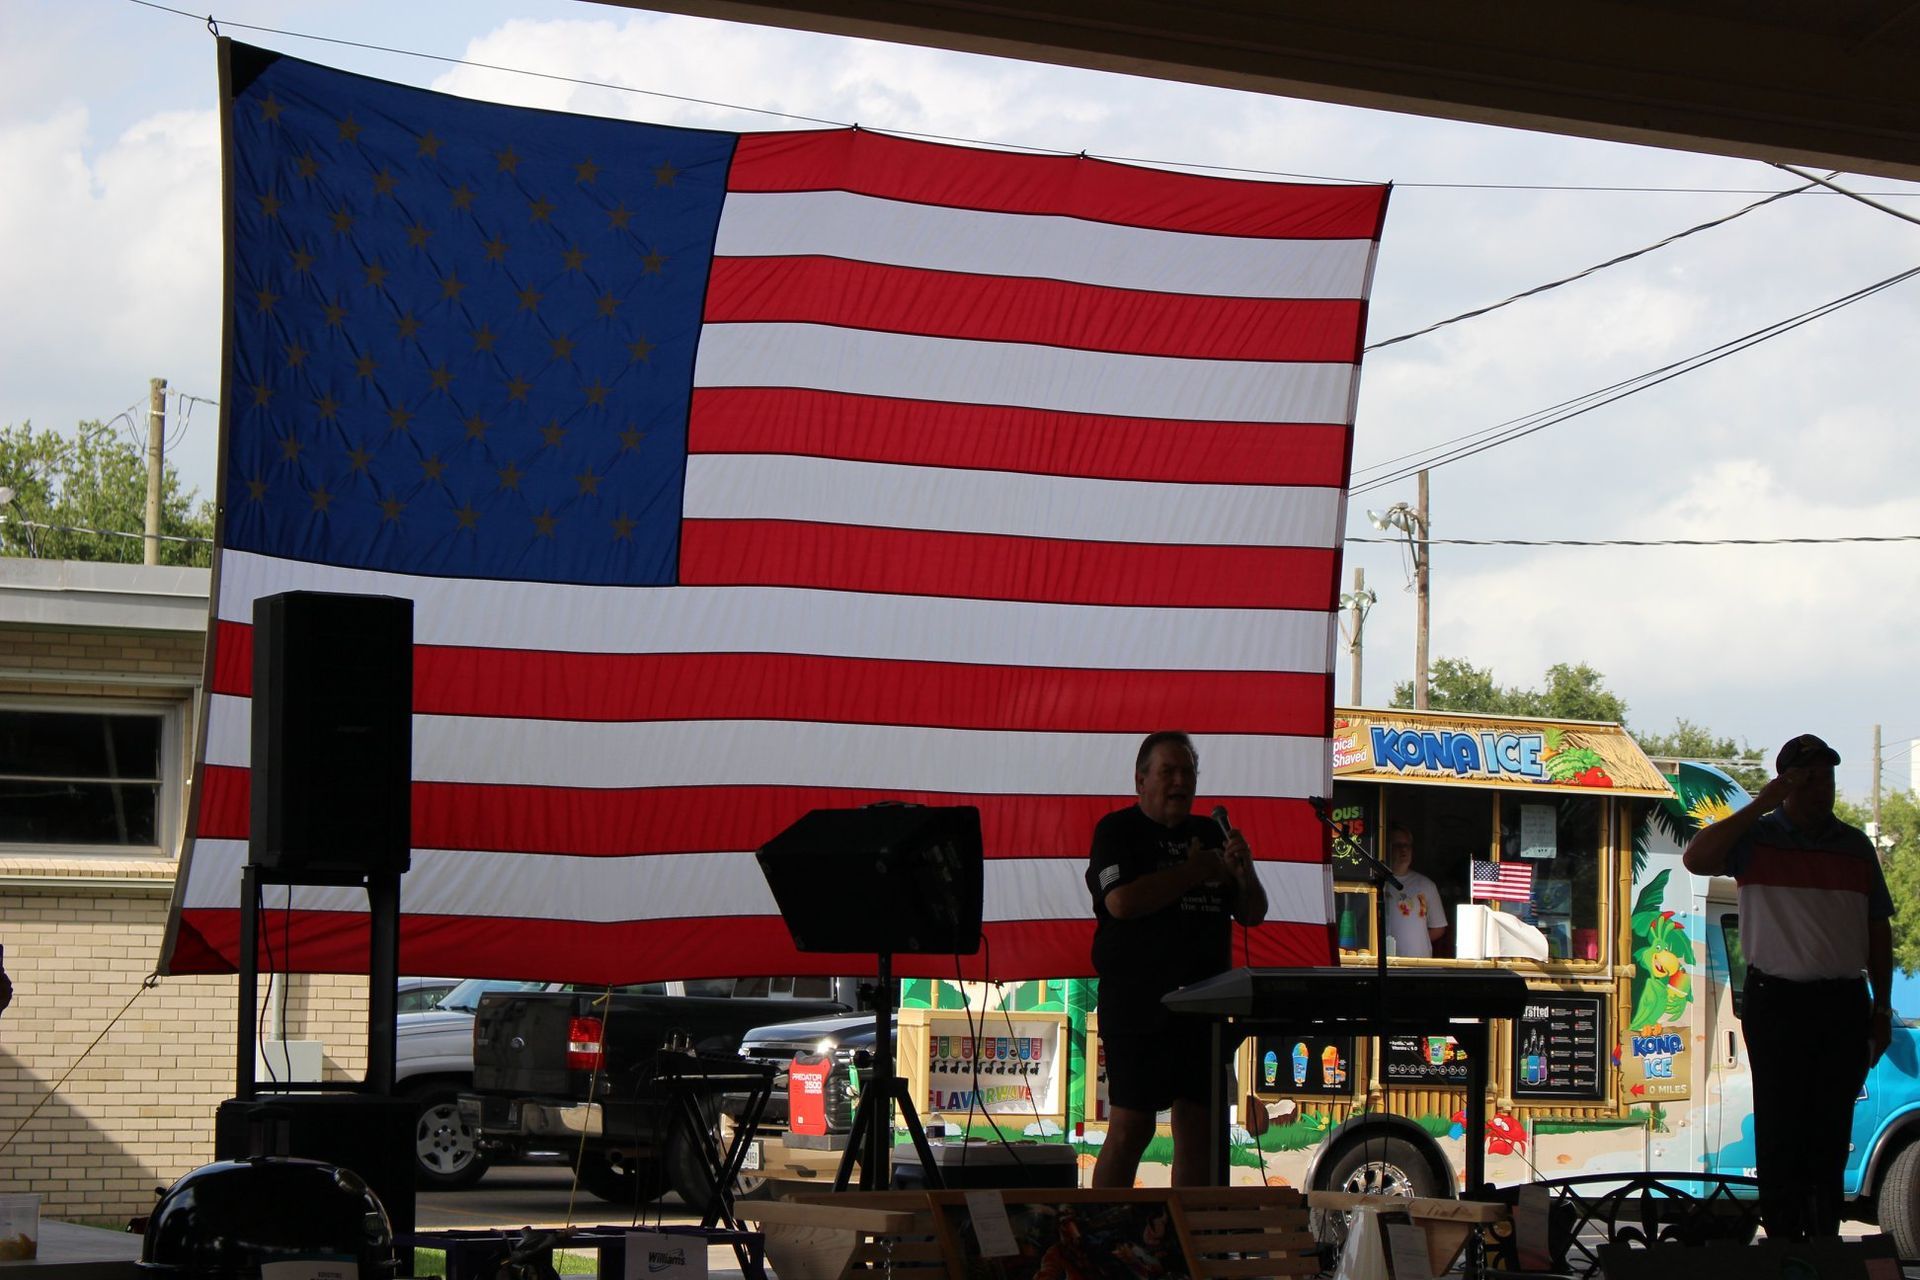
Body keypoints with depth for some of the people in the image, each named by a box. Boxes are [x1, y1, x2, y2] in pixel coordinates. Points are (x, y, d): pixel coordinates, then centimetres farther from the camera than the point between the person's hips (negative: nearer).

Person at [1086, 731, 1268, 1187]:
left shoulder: (1210, 834, 17)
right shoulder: (1118, 831, 1)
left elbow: (1253, 914, 17)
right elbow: (1121, 901, -17)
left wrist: (1244, 871, -4)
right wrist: (1194, 872, -10)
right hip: (1138, 1007, -6)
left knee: (1198, 1130, 4)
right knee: (1131, 1128, -9)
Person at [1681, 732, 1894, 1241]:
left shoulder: (1856, 846, 11)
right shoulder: (1756, 839, -1)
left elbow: (1878, 930, 15)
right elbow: (1696, 859, -21)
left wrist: (1882, 1007, 10)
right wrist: (1760, 806, -19)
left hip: (1845, 1004, 4)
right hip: (1777, 1002, -3)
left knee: (1833, 1128, 7)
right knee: (1781, 1128, -2)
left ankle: (1825, 1240, 14)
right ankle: (1784, 1240, 3)